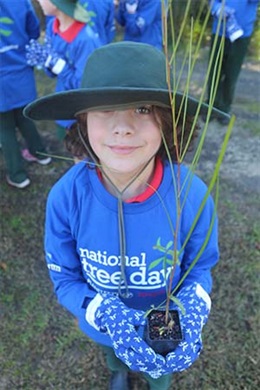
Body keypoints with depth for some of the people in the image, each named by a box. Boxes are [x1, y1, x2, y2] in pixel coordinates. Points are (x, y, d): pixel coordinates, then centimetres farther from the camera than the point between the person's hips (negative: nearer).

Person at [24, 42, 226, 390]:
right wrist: (107, 314, -35)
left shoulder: (192, 196, -32)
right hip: (104, 326, 1)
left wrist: (191, 311, -34)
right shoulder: (66, 196, -31)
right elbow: (65, 279, -16)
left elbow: (201, 268, -13)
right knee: (116, 358, 37)